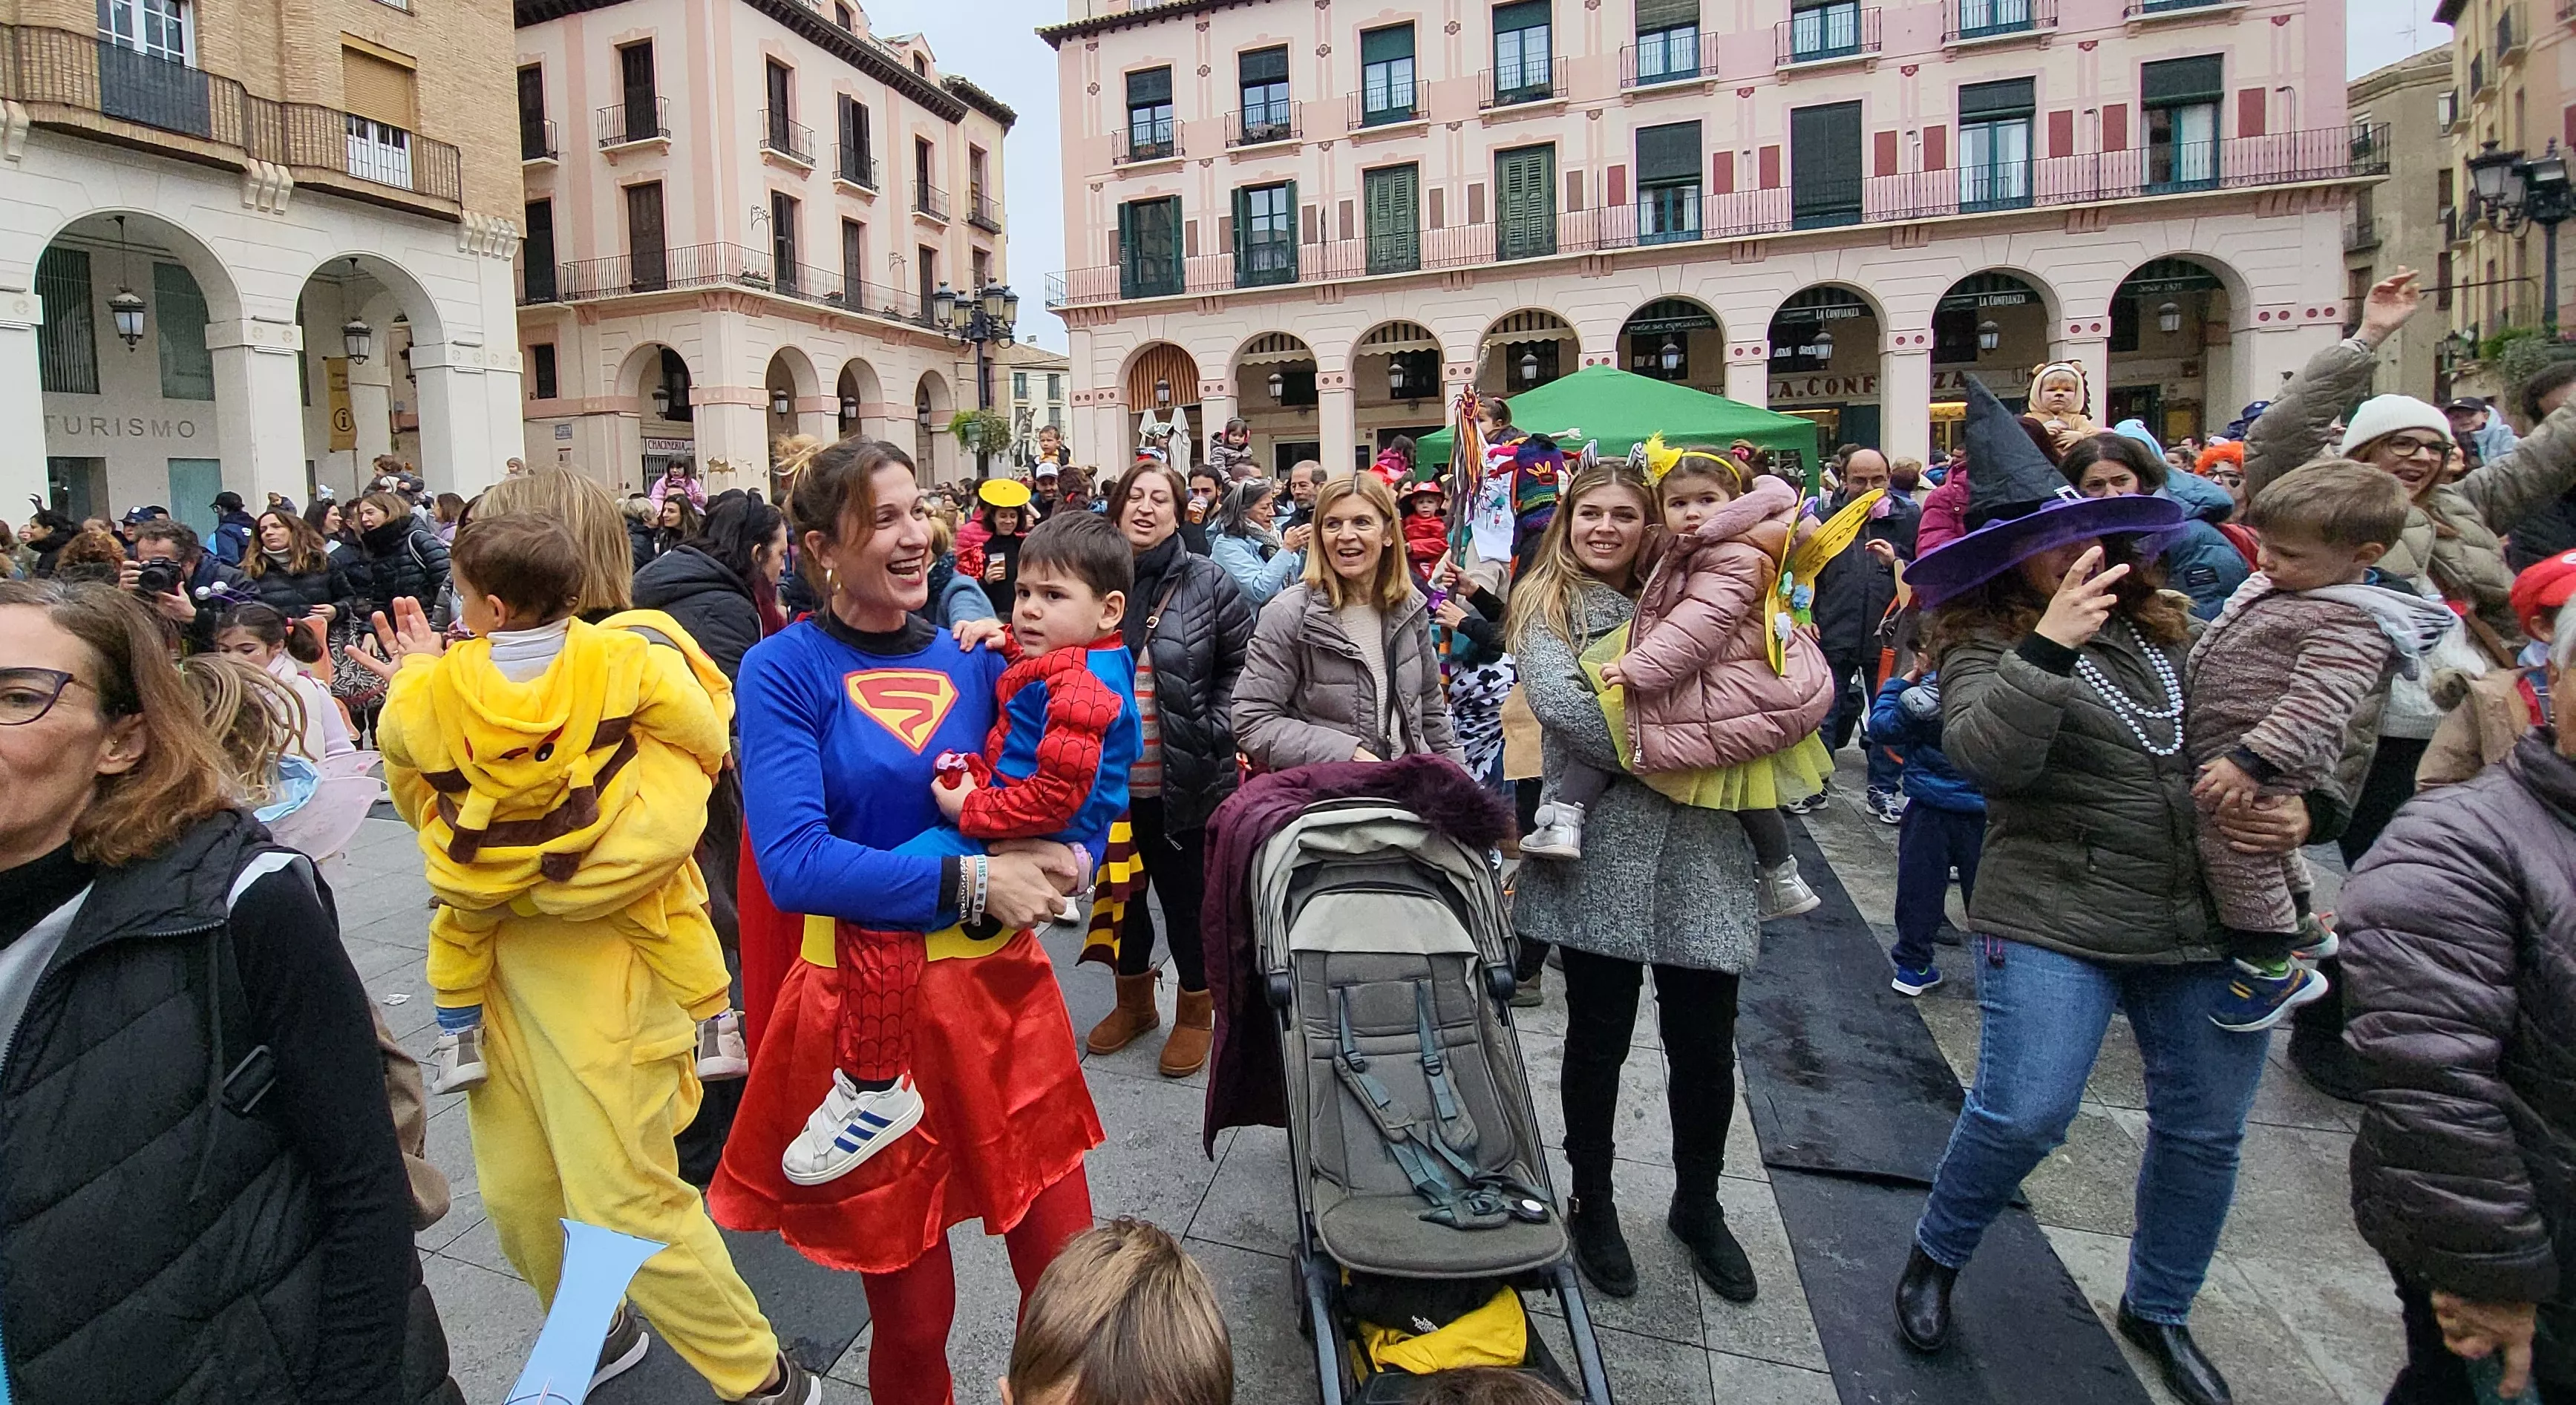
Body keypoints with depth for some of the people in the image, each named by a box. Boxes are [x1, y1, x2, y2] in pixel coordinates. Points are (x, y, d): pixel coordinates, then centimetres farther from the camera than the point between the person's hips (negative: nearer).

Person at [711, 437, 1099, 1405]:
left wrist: (1046, 860, -11)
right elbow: (793, 862, -18)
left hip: (1002, 989, 3)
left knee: (1067, 1272, 10)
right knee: (912, 1309, 13)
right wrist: (970, 881, -22)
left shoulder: (973, 658, 4)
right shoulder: (784, 669, -7)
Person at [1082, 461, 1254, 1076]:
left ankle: (1196, 1011, 31)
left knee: (1187, 895, 10)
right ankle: (1134, 1001, 40)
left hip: (1185, 781, -3)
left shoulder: (1207, 582, -7)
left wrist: (1213, 729, -9)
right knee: (1122, 892, 18)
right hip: (1109, 780, 3)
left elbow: (1243, 665, -1)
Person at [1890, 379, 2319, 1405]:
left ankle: (2158, 1310, 37)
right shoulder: (1985, 644, -7)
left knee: (2205, 1130, 13)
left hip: (2209, 927, 6)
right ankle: (1934, 1259, 19)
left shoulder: (2168, 627, 11)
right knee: (2023, 1114, -11)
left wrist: (2297, 807, 2)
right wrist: (2050, 645, -33)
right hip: (2053, 923, -5)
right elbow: (1983, 754, -26)